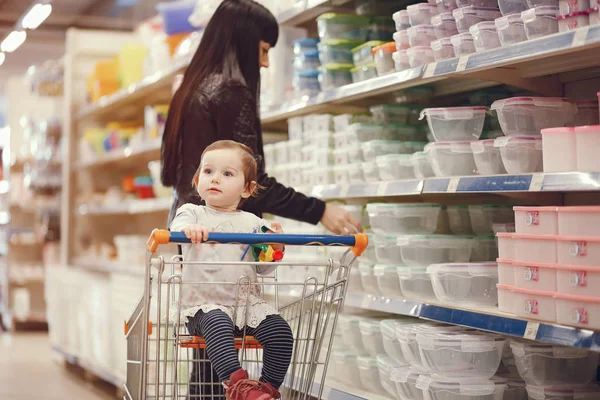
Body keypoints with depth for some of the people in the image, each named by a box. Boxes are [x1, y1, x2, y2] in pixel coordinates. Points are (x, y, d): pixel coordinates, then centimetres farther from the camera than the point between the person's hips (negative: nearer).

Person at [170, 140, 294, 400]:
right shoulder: (192, 212, 6)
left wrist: (275, 249, -8)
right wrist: (189, 229, -42)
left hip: (247, 303, 4)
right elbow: (177, 227, -19)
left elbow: (263, 269, 13)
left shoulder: (253, 223, 13)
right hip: (204, 303, -3)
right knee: (218, 325, -36)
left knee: (280, 331, -17)